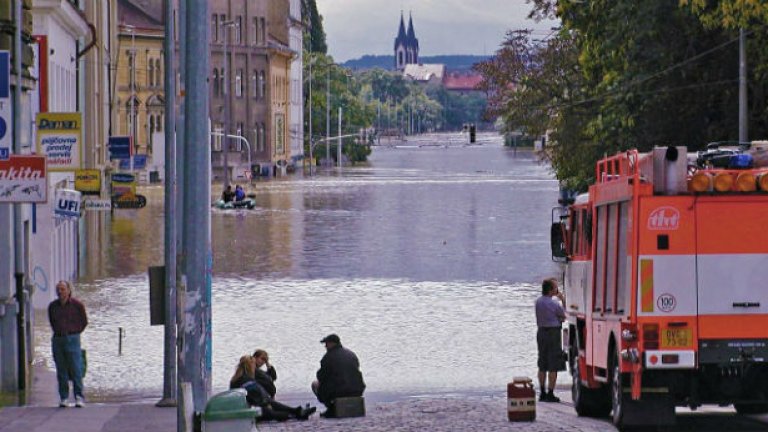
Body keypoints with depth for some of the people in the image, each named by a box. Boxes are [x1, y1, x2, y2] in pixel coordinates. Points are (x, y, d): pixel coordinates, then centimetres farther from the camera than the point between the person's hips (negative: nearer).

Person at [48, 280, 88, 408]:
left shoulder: (77, 305, -2)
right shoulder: (52, 306, 8)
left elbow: (84, 322, 8)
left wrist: (73, 334, 5)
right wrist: (58, 332, 14)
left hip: (72, 339, -3)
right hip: (57, 340, 3)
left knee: (75, 369, -8)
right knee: (61, 371, 3)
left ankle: (79, 398, -6)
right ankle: (63, 398, 6)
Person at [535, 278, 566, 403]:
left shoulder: (538, 301, 4)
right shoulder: (554, 304, -16)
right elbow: (564, 316, -2)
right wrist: (563, 300, 4)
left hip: (541, 331, 7)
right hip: (553, 332, -7)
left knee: (542, 365, 13)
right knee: (553, 366, -3)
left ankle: (543, 393, 17)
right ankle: (550, 394, -4)